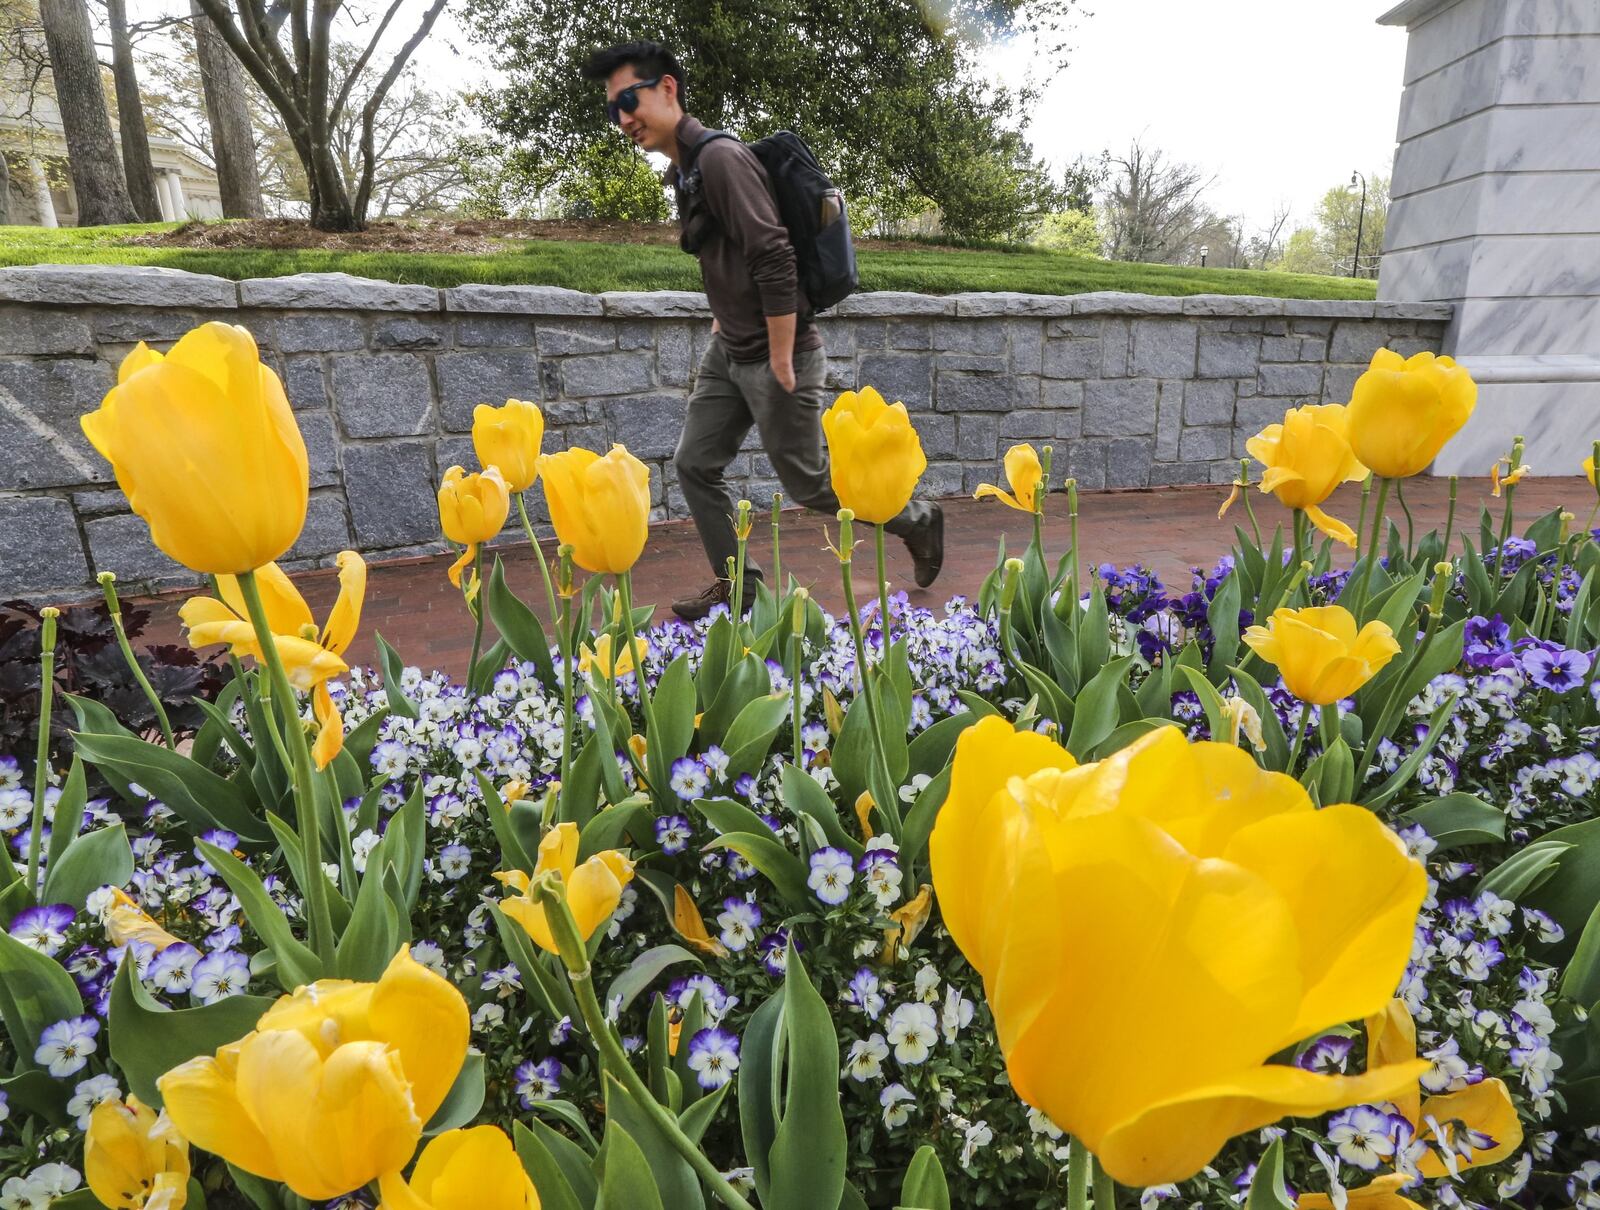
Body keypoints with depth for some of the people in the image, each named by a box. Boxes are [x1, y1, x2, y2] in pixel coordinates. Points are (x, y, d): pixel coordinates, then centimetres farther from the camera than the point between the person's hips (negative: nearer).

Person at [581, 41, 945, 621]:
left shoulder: (720, 157, -18)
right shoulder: (683, 171, 11)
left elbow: (775, 261, -24)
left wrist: (781, 362, -23)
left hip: (774, 355, -9)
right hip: (728, 351, 9)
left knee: (809, 482, 2)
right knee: (695, 464, 8)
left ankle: (919, 522, 23)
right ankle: (736, 583, 21)